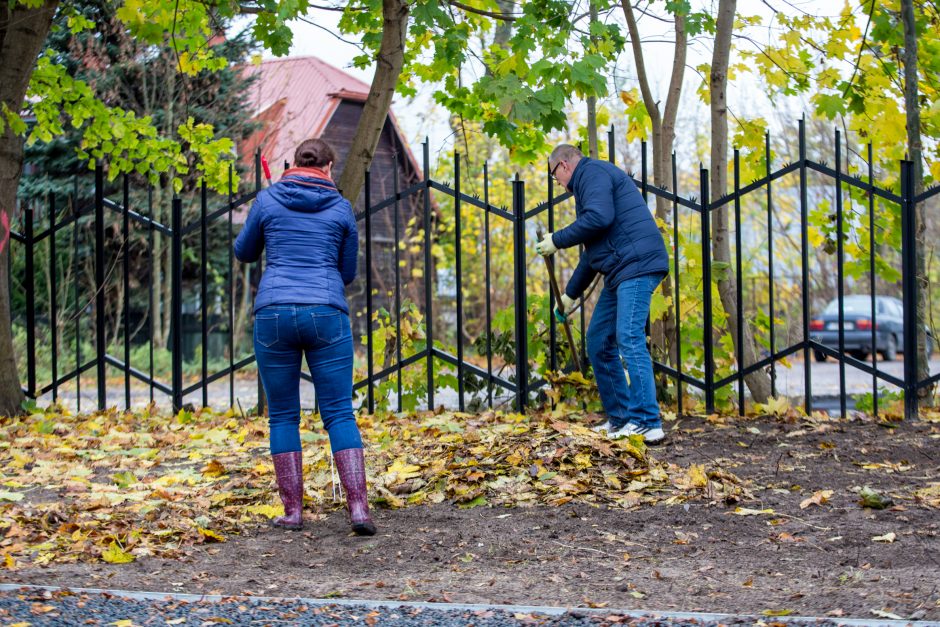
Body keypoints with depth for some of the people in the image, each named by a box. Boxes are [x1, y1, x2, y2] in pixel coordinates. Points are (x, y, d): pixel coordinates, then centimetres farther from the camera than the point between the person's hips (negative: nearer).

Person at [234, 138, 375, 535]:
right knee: (339, 413, 2)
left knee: (283, 415, 9)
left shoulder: (267, 200, 7)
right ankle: (358, 508, -8)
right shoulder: (341, 208, 9)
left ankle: (293, 511, 7)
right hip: (327, 315, 0)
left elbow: (244, 252, 21)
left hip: (274, 313, 0)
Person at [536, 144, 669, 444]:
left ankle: (647, 424, -20)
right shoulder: (588, 182, 29)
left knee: (629, 340, -17)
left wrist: (557, 240, -9)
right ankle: (619, 419, 13)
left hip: (637, 264, -11)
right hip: (619, 273, 11)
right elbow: (592, 251, 35)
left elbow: (599, 218, -21)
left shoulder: (593, 172, -3)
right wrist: (571, 294, 38)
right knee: (599, 342, 11)